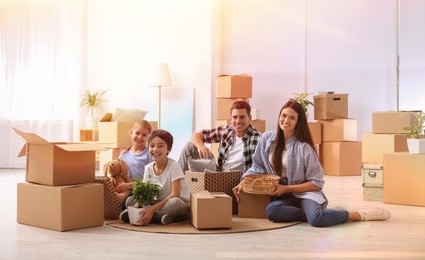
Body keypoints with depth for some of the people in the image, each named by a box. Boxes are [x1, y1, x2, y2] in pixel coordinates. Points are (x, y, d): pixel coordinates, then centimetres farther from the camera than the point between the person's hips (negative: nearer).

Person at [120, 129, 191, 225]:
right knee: (124, 215, -11)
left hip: (181, 204, -5)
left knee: (174, 203, -41)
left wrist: (152, 208, -27)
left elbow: (175, 194, -21)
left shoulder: (173, 166, -14)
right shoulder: (148, 168, 2)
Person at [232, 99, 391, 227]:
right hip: (281, 195, 3)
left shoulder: (303, 147, -10)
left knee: (316, 219, -35)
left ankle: (359, 214, -10)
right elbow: (257, 167, 12)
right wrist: (243, 182, -6)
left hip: (305, 192, -3)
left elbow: (316, 183, -8)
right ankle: (315, 213, -17)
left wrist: (286, 188, -15)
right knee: (271, 210, -34)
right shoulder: (267, 138, 2)